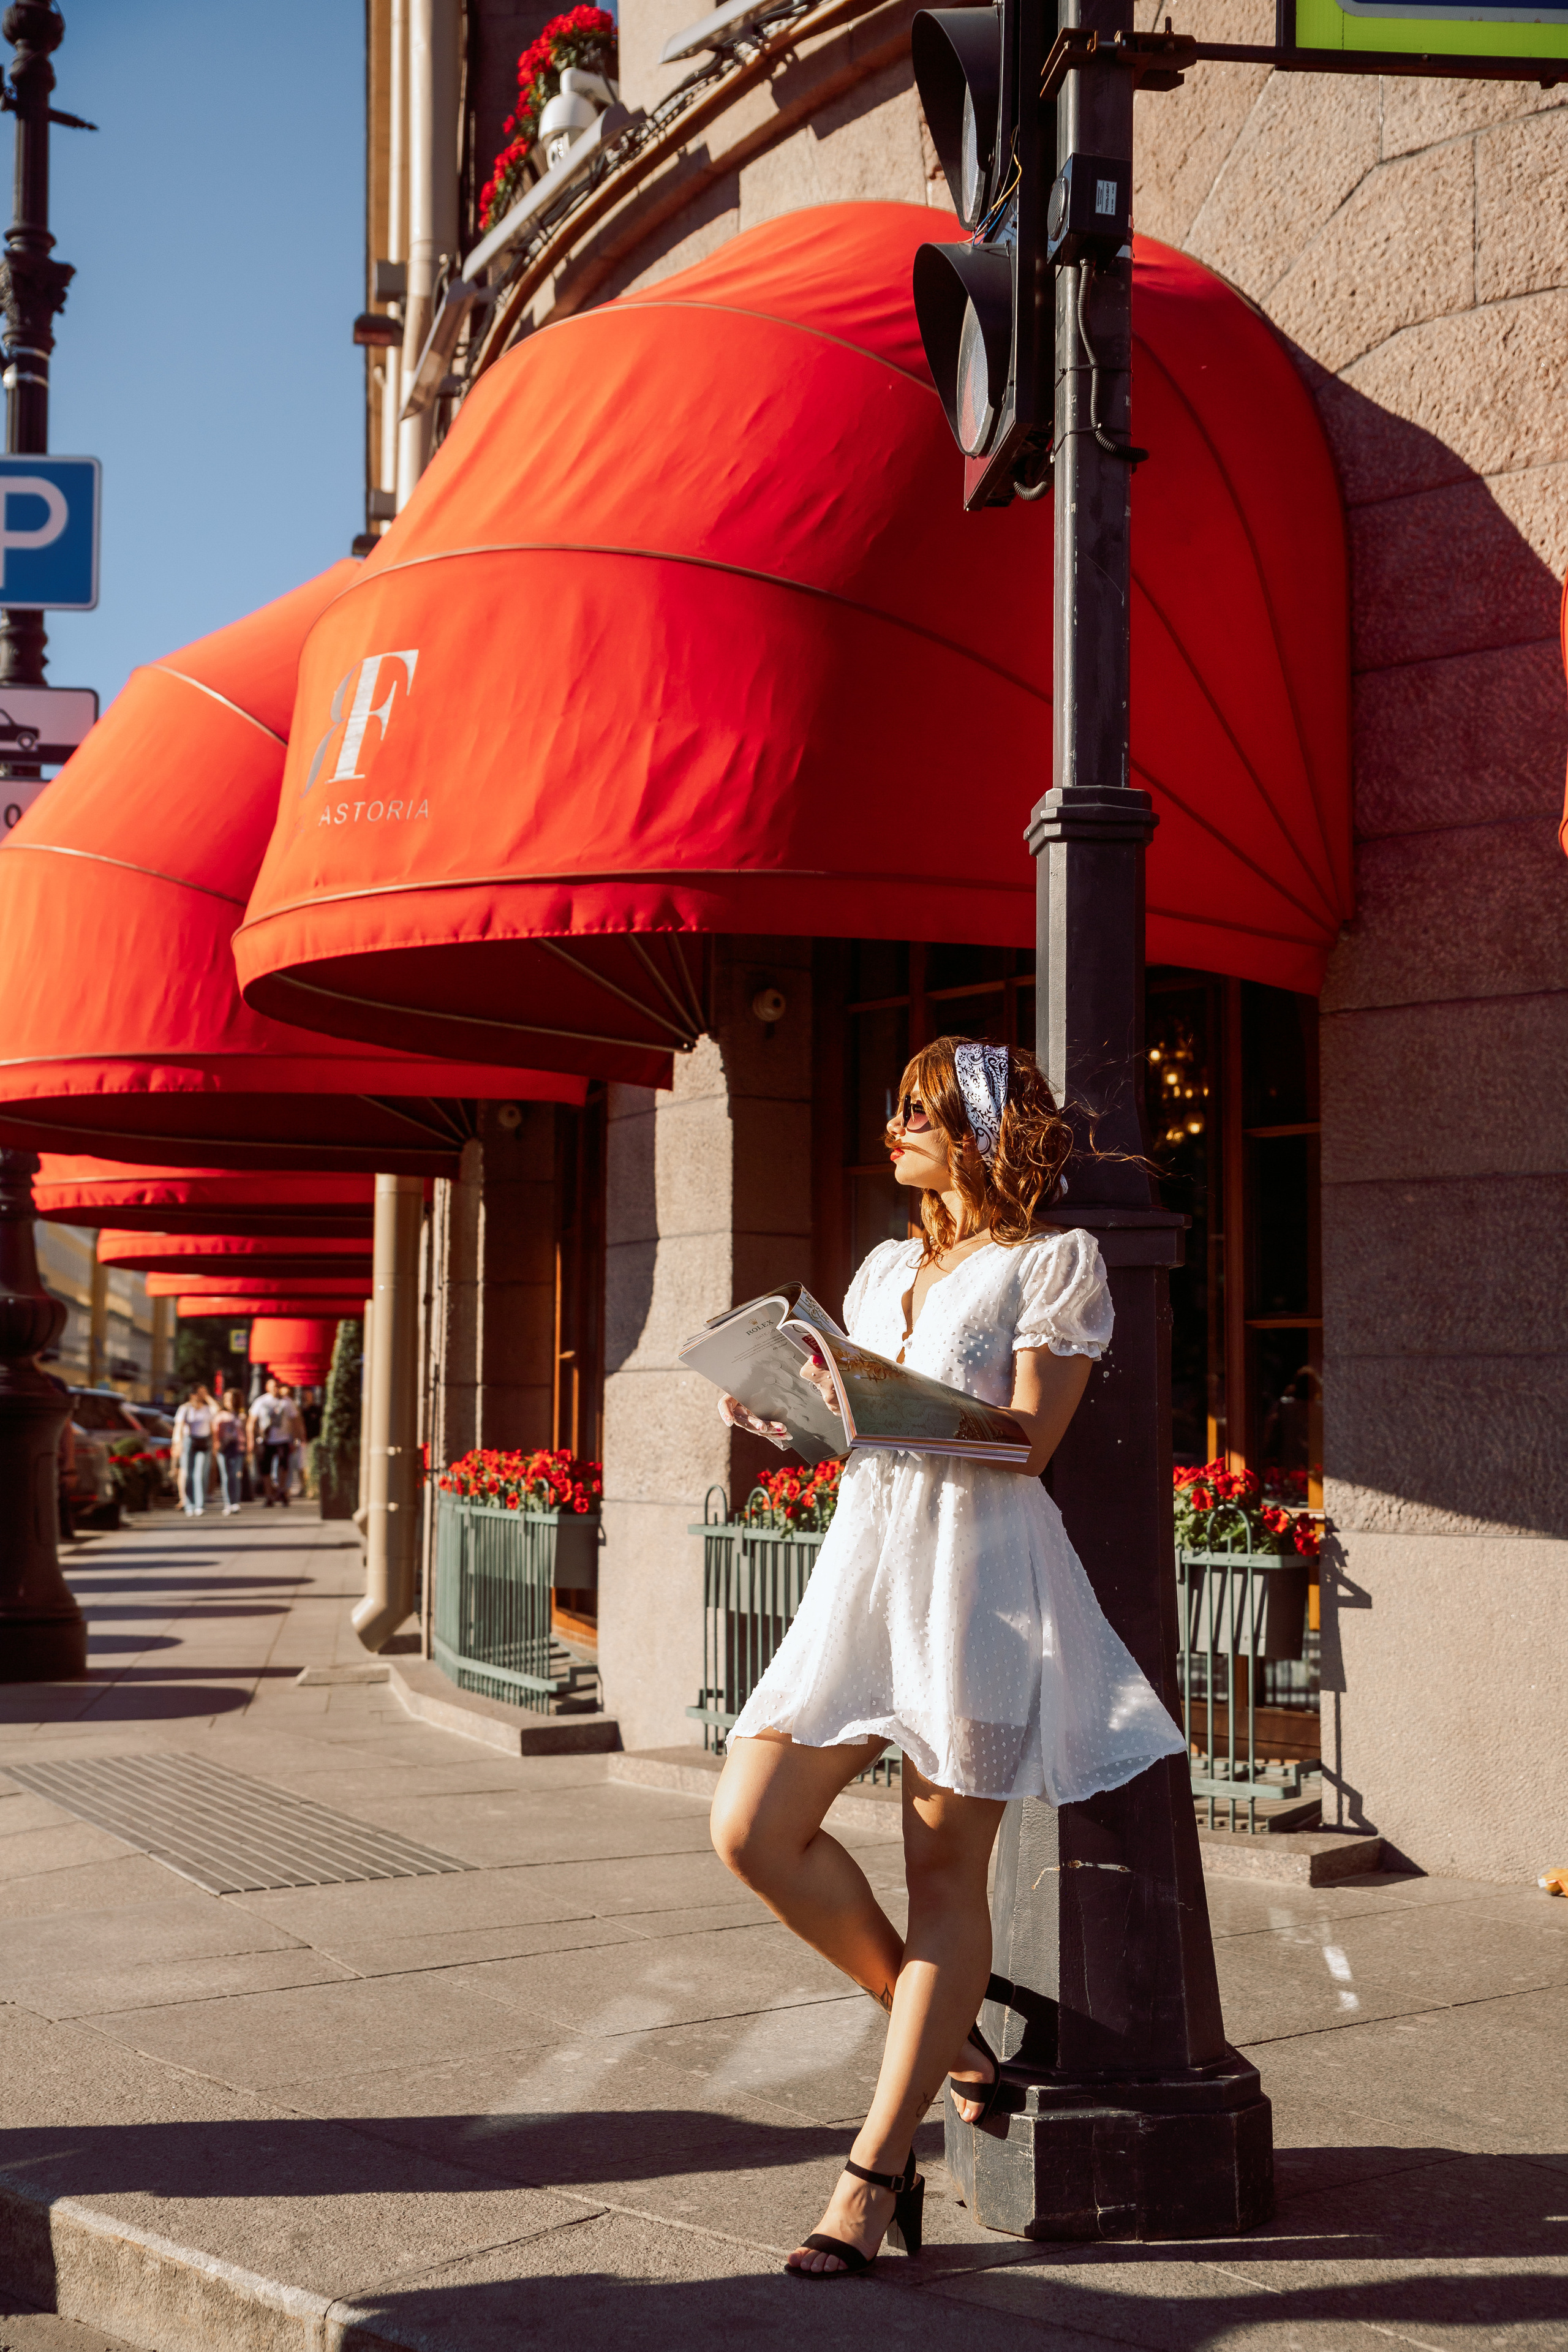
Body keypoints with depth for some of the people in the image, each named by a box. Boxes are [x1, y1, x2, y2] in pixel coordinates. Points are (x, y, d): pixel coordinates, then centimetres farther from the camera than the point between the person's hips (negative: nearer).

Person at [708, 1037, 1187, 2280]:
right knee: (754, 1828, -4)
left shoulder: (1055, 1260, -1)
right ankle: (949, 2033, 15)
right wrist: (789, 1414, 3)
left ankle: (875, 2172, 3)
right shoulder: (888, 1269, 20)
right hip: (865, 1562, 7)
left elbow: (1026, 1438, -11)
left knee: (946, 1871, -2)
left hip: (980, 1570, -7)